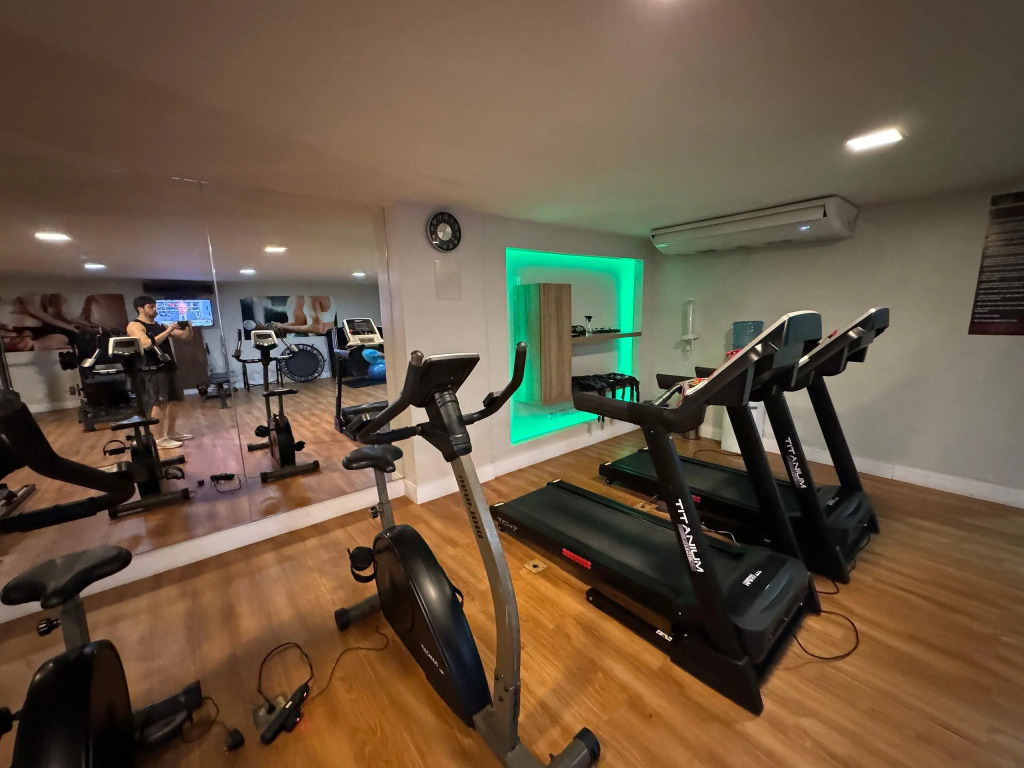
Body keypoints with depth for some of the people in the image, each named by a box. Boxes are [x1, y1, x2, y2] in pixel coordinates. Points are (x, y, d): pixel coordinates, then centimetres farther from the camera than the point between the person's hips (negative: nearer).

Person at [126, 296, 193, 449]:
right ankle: (160, 438, -4)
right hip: (153, 370, -8)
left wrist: (188, 327, -4)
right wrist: (167, 331, -19)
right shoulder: (134, 326, -4)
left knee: (174, 401, 11)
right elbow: (146, 344, -21)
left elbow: (186, 337, 17)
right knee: (159, 403, -9)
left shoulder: (161, 325, 18)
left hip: (169, 367, 8)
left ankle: (171, 433, 21)